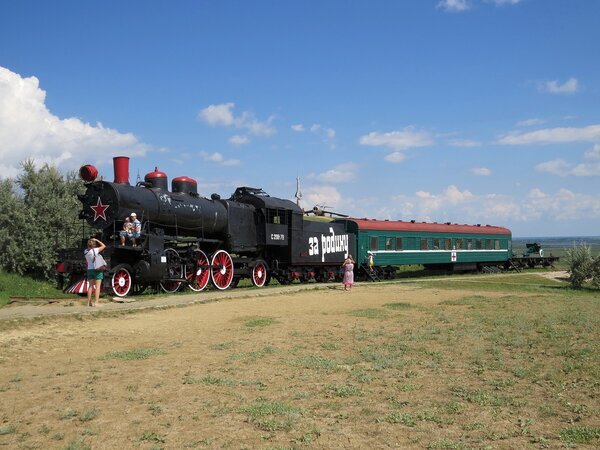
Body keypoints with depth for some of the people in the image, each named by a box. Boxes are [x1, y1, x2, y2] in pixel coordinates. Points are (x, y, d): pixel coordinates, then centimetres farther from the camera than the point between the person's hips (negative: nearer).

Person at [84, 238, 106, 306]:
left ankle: (89, 302, 14)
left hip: (89, 269, 5)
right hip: (97, 270, -5)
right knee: (97, 286, -2)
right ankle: (96, 302, -7)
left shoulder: (85, 251, 0)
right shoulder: (95, 250, -14)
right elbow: (103, 246, -3)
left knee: (90, 286, 12)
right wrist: (96, 240, 3)